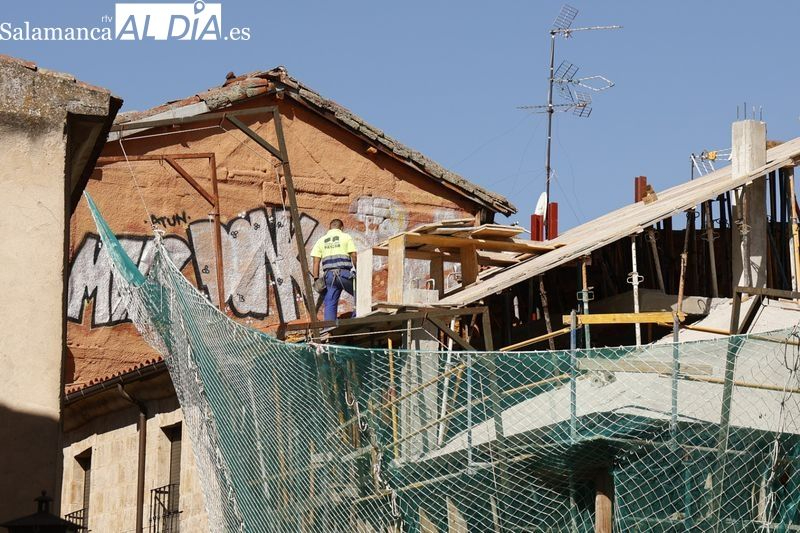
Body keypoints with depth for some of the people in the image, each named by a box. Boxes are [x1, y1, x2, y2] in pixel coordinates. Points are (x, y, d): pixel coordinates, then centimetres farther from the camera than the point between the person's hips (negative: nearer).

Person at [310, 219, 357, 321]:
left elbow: (316, 261, 9)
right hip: (344, 273, -3)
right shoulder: (346, 237, 9)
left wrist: (316, 279, 8)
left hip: (329, 274, 3)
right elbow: (354, 256, -1)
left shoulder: (321, 240, 17)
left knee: (330, 305, 2)